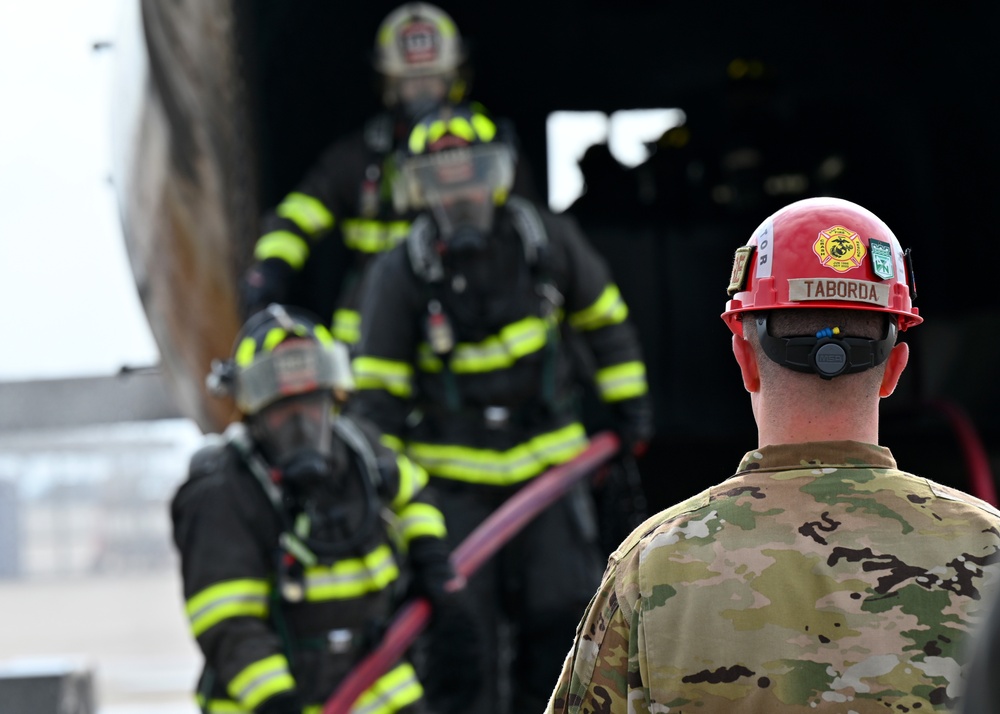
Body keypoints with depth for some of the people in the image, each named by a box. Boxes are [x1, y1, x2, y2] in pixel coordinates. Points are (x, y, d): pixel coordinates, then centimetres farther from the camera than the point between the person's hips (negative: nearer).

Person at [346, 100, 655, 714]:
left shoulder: (547, 240, -5)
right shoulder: (400, 274, -10)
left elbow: (602, 316, 12)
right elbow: (377, 391, -7)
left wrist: (629, 400, 14)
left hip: (547, 456, 2)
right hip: (451, 473, -2)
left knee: (563, 610, 2)